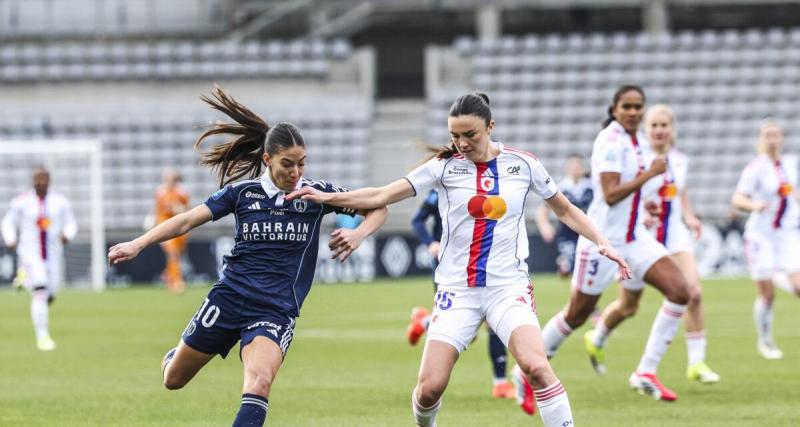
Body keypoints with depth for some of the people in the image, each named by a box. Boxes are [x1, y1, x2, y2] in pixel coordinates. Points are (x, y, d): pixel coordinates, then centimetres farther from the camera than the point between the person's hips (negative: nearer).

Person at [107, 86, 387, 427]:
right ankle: (175, 356, 51)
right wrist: (138, 244, -13)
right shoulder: (242, 192, -1)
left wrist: (358, 234, -16)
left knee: (259, 382, -30)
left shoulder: (316, 194, -1)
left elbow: (378, 207, 5)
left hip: (275, 312, -2)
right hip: (228, 298, 2)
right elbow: (188, 220, -3)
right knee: (173, 380, 14)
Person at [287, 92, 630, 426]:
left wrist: (601, 243, 4)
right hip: (457, 288, 1)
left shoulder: (523, 164, 2)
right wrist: (326, 197, -16)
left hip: (509, 285, 0)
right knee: (430, 387, -7)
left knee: (535, 366, -27)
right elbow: (382, 196, -6)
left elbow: (565, 210, 15)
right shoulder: (445, 166, 0)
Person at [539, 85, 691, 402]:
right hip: (604, 240, -7)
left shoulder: (638, 139, 9)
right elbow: (610, 195, -24)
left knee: (679, 290, -11)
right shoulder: (610, 141, -17)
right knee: (576, 315, 4)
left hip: (634, 237, 7)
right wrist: (649, 174, -22)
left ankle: (646, 373, -7)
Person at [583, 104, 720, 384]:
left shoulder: (680, 161, 4)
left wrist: (689, 216, 4)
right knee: (628, 306, 10)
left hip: (675, 235, 4)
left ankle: (697, 363, -9)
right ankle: (595, 340, 41)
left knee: (693, 293, -16)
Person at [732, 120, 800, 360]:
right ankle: (765, 342, 19)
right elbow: (737, 199, -23)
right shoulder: (756, 167, -13)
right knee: (767, 296, 0)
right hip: (761, 235, -4)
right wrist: (753, 205, -41)